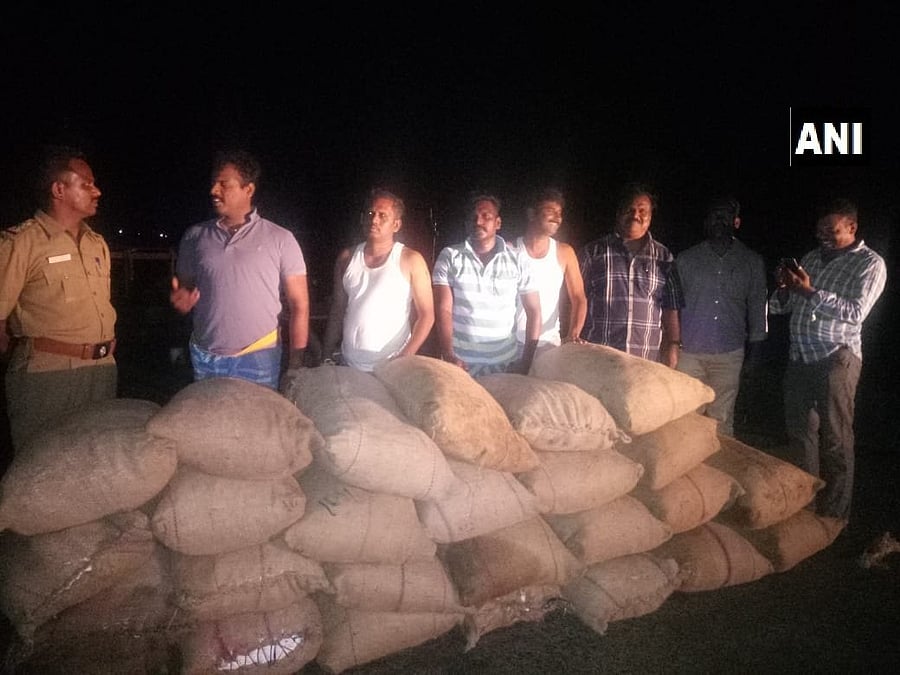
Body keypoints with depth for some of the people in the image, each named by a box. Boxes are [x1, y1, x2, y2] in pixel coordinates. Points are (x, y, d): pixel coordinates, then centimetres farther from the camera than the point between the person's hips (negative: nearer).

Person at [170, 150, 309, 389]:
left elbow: (299, 305, -3)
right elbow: (183, 289, 17)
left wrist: (296, 365, -8)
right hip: (205, 360, 3)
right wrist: (181, 301, -8)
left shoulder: (280, 239, -3)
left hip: (259, 360, -3)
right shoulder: (195, 237, 6)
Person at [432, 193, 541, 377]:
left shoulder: (517, 260, 1)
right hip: (460, 363, -1)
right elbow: (443, 309, -7)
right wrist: (448, 356, -20)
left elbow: (534, 311, 2)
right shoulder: (449, 257, -2)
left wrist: (526, 361, -6)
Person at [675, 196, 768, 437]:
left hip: (729, 355, 1)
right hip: (689, 352, 0)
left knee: (722, 420, 6)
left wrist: (754, 349, 6)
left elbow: (757, 307, 11)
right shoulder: (686, 259, 6)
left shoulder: (752, 262, 9)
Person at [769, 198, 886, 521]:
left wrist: (810, 292, -20)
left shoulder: (870, 263, -1)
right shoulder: (812, 257, 15)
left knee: (835, 440, 0)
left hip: (836, 358, -6)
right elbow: (783, 306, 17)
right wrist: (783, 288, -5)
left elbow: (856, 312, -15)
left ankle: (833, 515, 10)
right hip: (800, 357, 6)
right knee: (800, 432, 13)